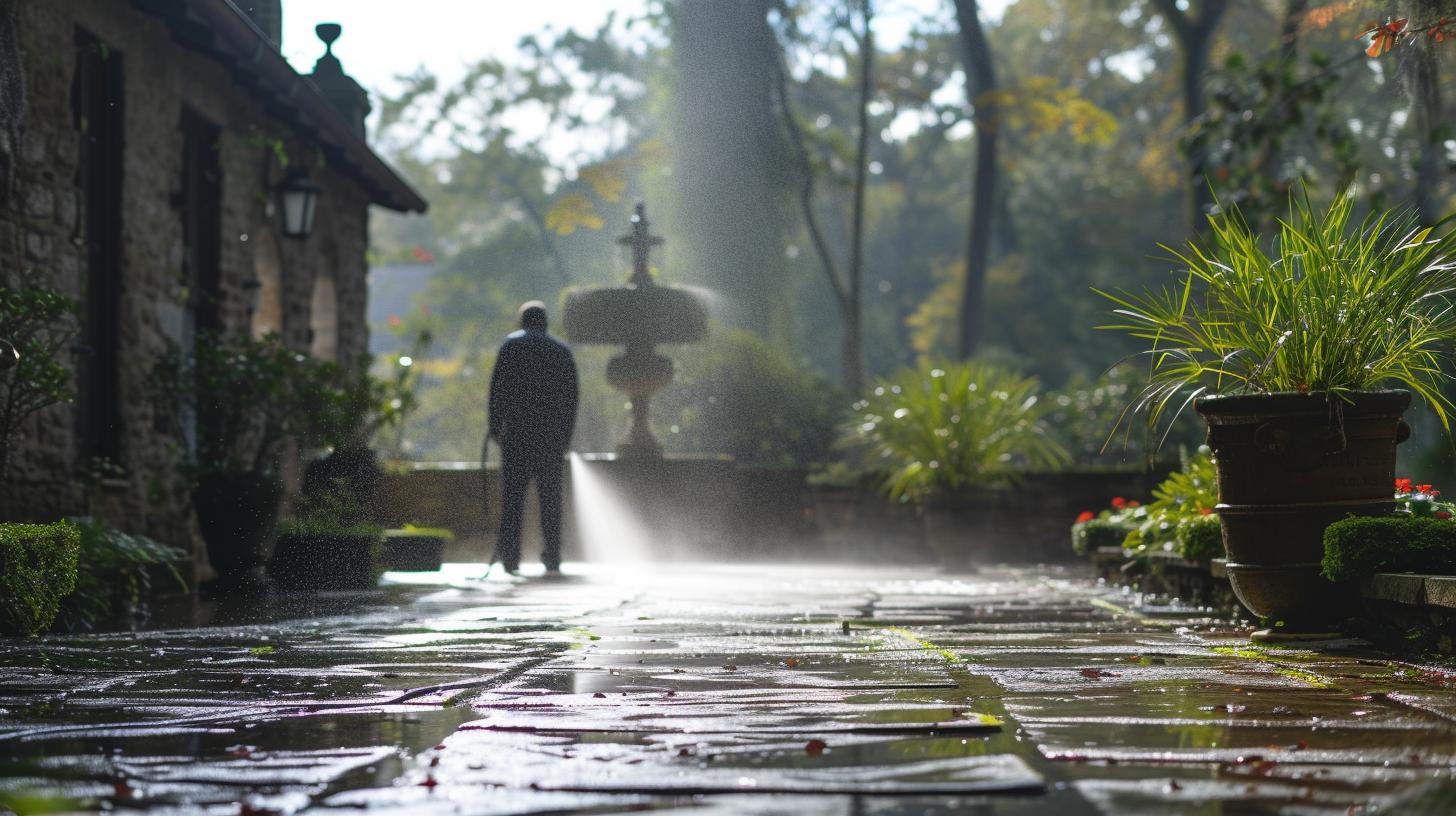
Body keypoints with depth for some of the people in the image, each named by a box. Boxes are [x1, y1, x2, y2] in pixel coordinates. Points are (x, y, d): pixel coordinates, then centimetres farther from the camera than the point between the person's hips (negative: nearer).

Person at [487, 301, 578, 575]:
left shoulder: (513, 344, 4)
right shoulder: (562, 350, 13)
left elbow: (498, 387, -4)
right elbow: (571, 397, 11)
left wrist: (495, 427, -2)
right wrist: (565, 438, 15)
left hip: (517, 431, -2)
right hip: (552, 435, 2)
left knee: (513, 494, 1)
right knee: (550, 496, 5)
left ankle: (510, 554, -6)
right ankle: (553, 558, 2)